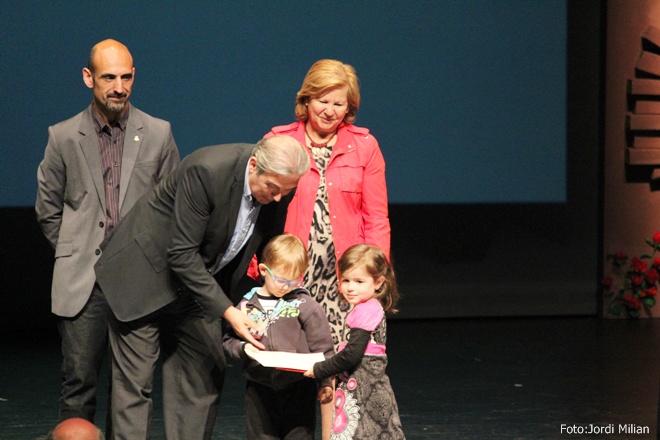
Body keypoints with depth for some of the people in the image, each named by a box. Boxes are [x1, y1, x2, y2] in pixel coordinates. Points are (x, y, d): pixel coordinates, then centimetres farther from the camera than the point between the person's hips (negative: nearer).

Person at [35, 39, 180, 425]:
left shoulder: (158, 134, 4)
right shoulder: (63, 137, 4)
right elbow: (48, 210, 13)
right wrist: (76, 252, 10)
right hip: (82, 282, -1)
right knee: (79, 380, -4)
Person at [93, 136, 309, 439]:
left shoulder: (281, 188, -12)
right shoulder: (206, 171, -32)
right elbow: (182, 254, -29)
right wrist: (227, 311, -31)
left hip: (201, 280, 7)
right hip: (145, 273, -6)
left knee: (206, 377, 3)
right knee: (134, 381, -6)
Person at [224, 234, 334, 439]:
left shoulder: (305, 306, -2)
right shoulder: (247, 305, 4)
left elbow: (321, 346, 0)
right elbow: (230, 340, 10)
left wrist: (325, 381, -2)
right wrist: (243, 348, -11)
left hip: (298, 389, -2)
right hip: (259, 389, 2)